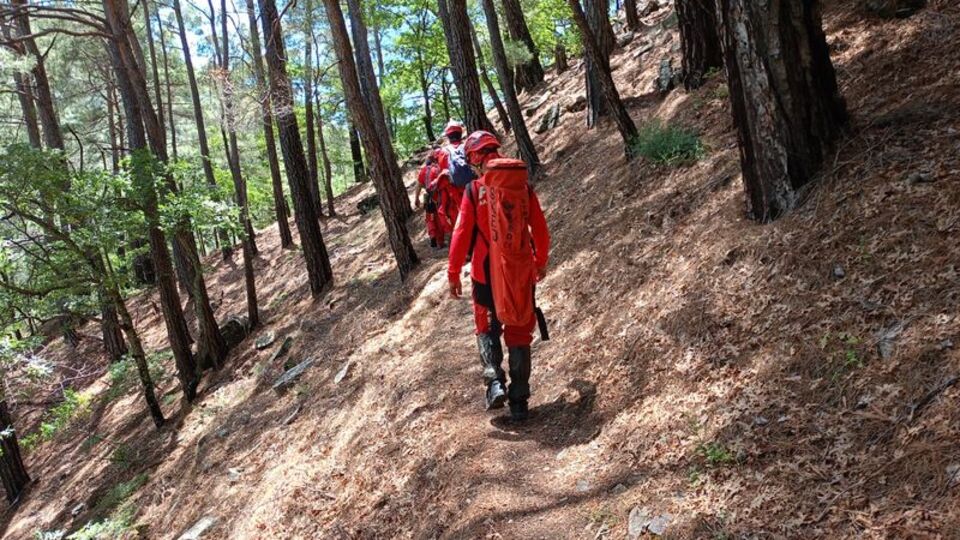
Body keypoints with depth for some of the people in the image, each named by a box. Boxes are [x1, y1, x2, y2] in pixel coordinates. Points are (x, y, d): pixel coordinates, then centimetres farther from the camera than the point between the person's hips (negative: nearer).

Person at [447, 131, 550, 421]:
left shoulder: (475, 189, -10)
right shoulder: (524, 186, -1)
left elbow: (461, 234, -10)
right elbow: (541, 230, 4)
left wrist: (453, 273, -1)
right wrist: (541, 262, 20)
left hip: (487, 272, -2)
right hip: (522, 272, 2)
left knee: (487, 326, 20)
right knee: (519, 333, 12)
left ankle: (494, 380, -1)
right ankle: (519, 402, 14)